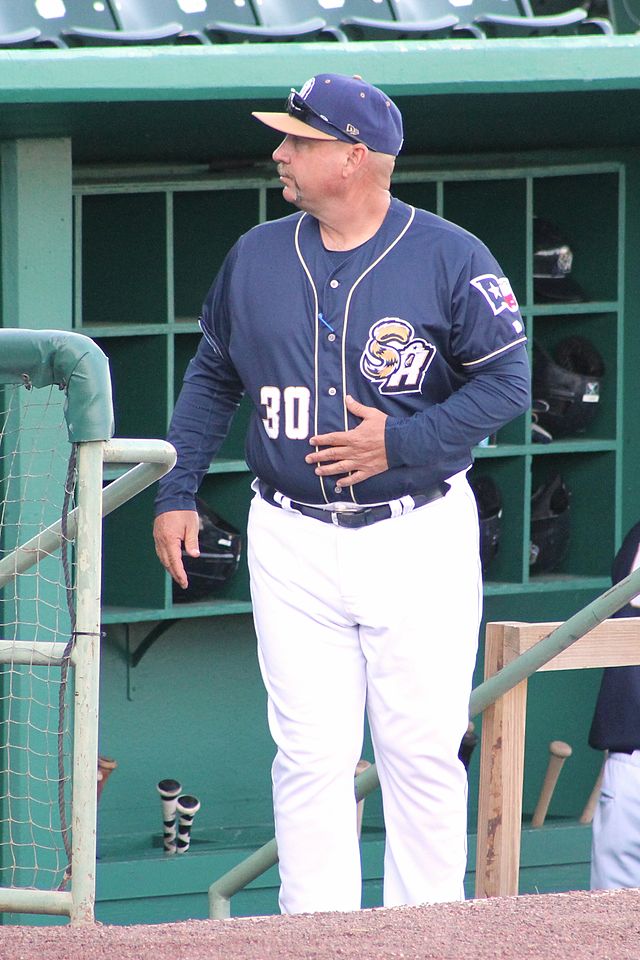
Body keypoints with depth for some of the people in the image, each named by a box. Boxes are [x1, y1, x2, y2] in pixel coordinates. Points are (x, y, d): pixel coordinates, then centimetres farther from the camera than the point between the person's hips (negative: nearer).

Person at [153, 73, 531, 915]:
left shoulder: (449, 258, -4)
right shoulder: (255, 257, 9)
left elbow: (507, 380, -6)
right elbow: (212, 377, 19)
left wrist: (402, 442, -16)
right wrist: (177, 492, 12)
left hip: (420, 538, -3)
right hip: (293, 545, 3)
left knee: (423, 751, -1)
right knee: (309, 755, -1)